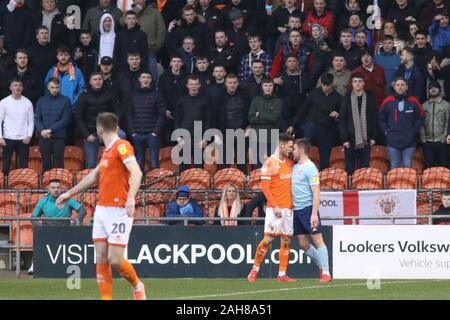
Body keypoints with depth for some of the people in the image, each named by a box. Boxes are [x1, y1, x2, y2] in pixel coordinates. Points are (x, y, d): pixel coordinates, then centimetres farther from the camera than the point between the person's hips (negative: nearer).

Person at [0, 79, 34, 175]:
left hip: (23, 139, 1)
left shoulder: (27, 103, 4)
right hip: (8, 138, -1)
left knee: (24, 165, 0)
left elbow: (31, 121, 8)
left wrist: (29, 135, -5)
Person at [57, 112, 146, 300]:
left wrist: (131, 198, -38)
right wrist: (69, 193, 41)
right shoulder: (108, 151, 18)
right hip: (102, 209, 8)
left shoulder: (122, 146, -9)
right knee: (101, 259, 1)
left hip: (118, 211, -8)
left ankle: (137, 286, 17)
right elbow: (93, 177, 33)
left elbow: (136, 173, -23)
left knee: (115, 260, -9)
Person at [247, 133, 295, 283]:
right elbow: (265, 187, -10)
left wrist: (293, 203, 6)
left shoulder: (290, 163, 14)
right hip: (274, 208, -6)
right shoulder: (269, 163, -6)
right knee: (268, 238, -10)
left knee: (286, 240, 3)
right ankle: (255, 270, 3)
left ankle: (282, 274, 5)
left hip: (288, 208, 6)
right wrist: (275, 206, -16)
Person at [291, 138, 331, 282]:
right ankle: (321, 265, 22)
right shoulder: (295, 167, 15)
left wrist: (314, 214, -22)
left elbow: (316, 192, -16)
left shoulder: (310, 168, -11)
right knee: (303, 244, 7)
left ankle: (326, 273, -8)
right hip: (296, 210, 8)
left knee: (317, 239, -9)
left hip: (308, 209, -8)